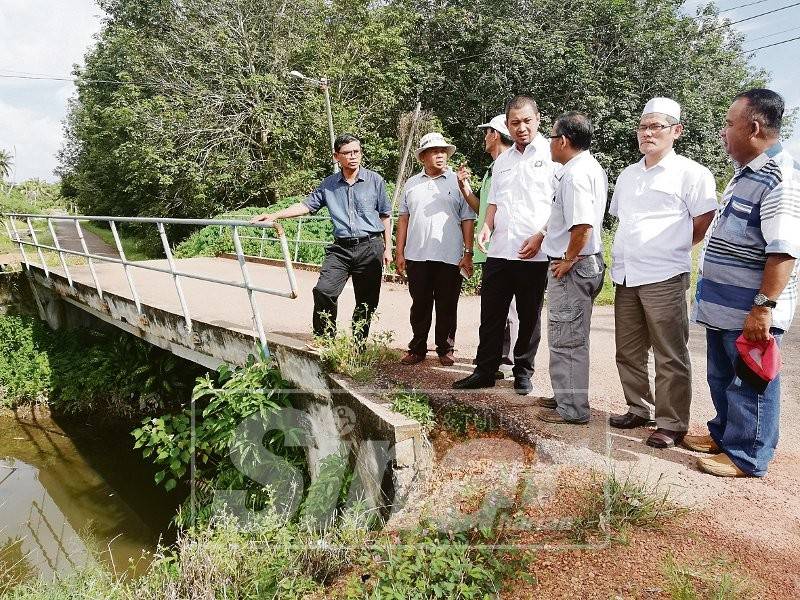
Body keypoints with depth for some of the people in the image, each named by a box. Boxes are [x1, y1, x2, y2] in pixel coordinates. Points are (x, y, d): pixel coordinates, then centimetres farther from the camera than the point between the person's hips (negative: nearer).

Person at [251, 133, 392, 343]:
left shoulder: (375, 180, 3)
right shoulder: (329, 184, 9)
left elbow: (385, 216, 7)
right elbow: (306, 205, 10)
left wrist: (387, 247, 4)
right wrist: (275, 215, 0)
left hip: (370, 247, -1)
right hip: (340, 248, 2)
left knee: (366, 302, 5)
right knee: (323, 290, -15)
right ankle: (323, 338, 0)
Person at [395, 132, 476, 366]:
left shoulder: (458, 182, 5)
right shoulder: (411, 184, 13)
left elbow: (468, 220, 3)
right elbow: (403, 218, 14)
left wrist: (468, 253, -4)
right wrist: (400, 252, 9)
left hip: (449, 257, -2)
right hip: (417, 256, 2)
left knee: (447, 307, 5)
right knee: (419, 305, 8)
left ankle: (445, 349, 18)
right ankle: (417, 349, 20)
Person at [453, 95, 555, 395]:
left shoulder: (551, 154, -2)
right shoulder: (502, 161, 17)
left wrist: (539, 237, -14)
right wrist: (487, 226, 4)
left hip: (534, 254, -5)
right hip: (499, 250, 5)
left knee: (529, 317, 7)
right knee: (491, 314, 7)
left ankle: (523, 373, 20)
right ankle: (485, 370, 18)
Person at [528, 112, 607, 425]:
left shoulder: (576, 175, -19)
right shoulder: (592, 168, 14)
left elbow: (582, 226, -29)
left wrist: (568, 260, -16)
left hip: (572, 268, -10)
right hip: (585, 263, 10)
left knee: (567, 340, -1)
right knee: (570, 337, 18)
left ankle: (572, 408, 10)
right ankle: (566, 396, 31)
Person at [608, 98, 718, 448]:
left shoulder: (691, 173, -3)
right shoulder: (628, 175, 17)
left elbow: (705, 224, -4)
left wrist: (669, 249, 3)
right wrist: (621, 256, 14)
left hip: (664, 278, -7)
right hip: (625, 277, 7)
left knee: (670, 357, 0)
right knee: (628, 352, 14)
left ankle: (672, 424, 11)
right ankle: (638, 410, 29)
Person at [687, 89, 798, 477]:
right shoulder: (746, 172, 13)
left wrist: (764, 307, -26)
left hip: (751, 312, -10)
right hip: (722, 305, 10)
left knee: (751, 383, 4)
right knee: (722, 377, 21)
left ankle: (748, 456, 17)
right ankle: (724, 433, 37)